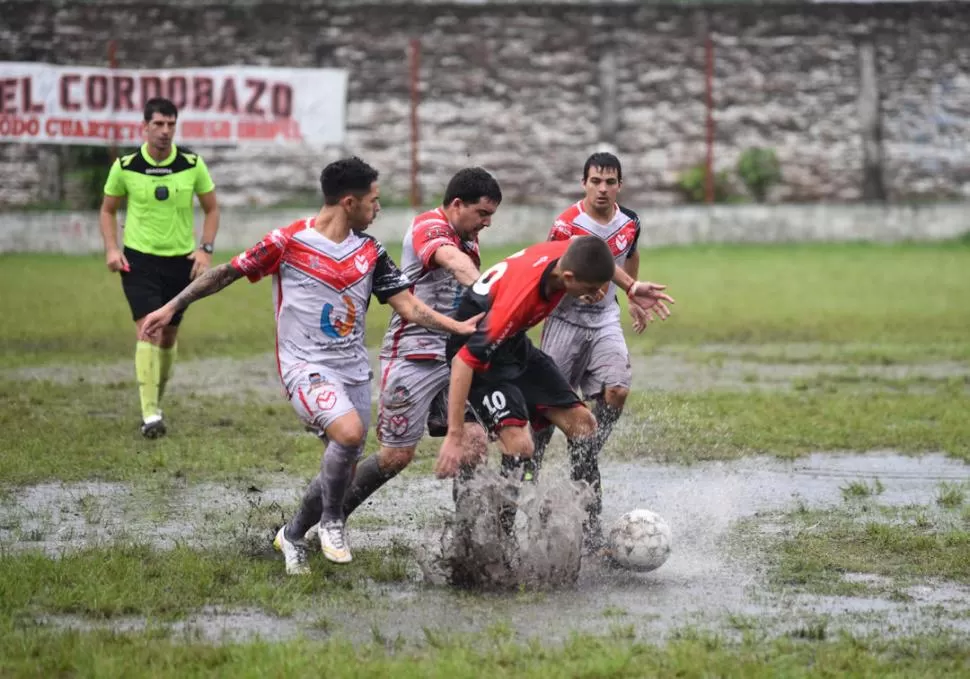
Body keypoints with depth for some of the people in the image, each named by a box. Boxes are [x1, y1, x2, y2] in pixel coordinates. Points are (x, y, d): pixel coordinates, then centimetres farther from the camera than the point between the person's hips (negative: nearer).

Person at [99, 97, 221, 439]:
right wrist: (111, 248, -5)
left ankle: (156, 401, 31)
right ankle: (150, 414, -19)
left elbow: (211, 208, 8)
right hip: (139, 259, -2)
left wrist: (205, 249, -4)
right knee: (148, 330, -17)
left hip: (181, 260, 2)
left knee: (169, 334, 11)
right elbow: (108, 209, 9)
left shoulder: (193, 164, -4)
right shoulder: (125, 166, -5)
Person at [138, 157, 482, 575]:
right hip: (306, 367, -6)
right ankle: (331, 520, -8)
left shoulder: (370, 252, 6)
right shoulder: (289, 242, -10)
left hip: (354, 371, 6)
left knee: (341, 468, 8)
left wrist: (459, 327, -7)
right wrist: (171, 308, -2)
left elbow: (408, 306, 6)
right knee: (350, 432, -31)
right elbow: (227, 273, -1)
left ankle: (292, 536, 32)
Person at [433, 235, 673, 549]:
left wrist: (631, 286, 9)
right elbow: (464, 361, -38)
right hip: (476, 351, -9)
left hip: (515, 345, 9)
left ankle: (590, 534, 17)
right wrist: (454, 438, -39)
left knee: (582, 423, 7)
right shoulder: (520, 297, -41)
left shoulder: (569, 252, -19)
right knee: (519, 445, -25)